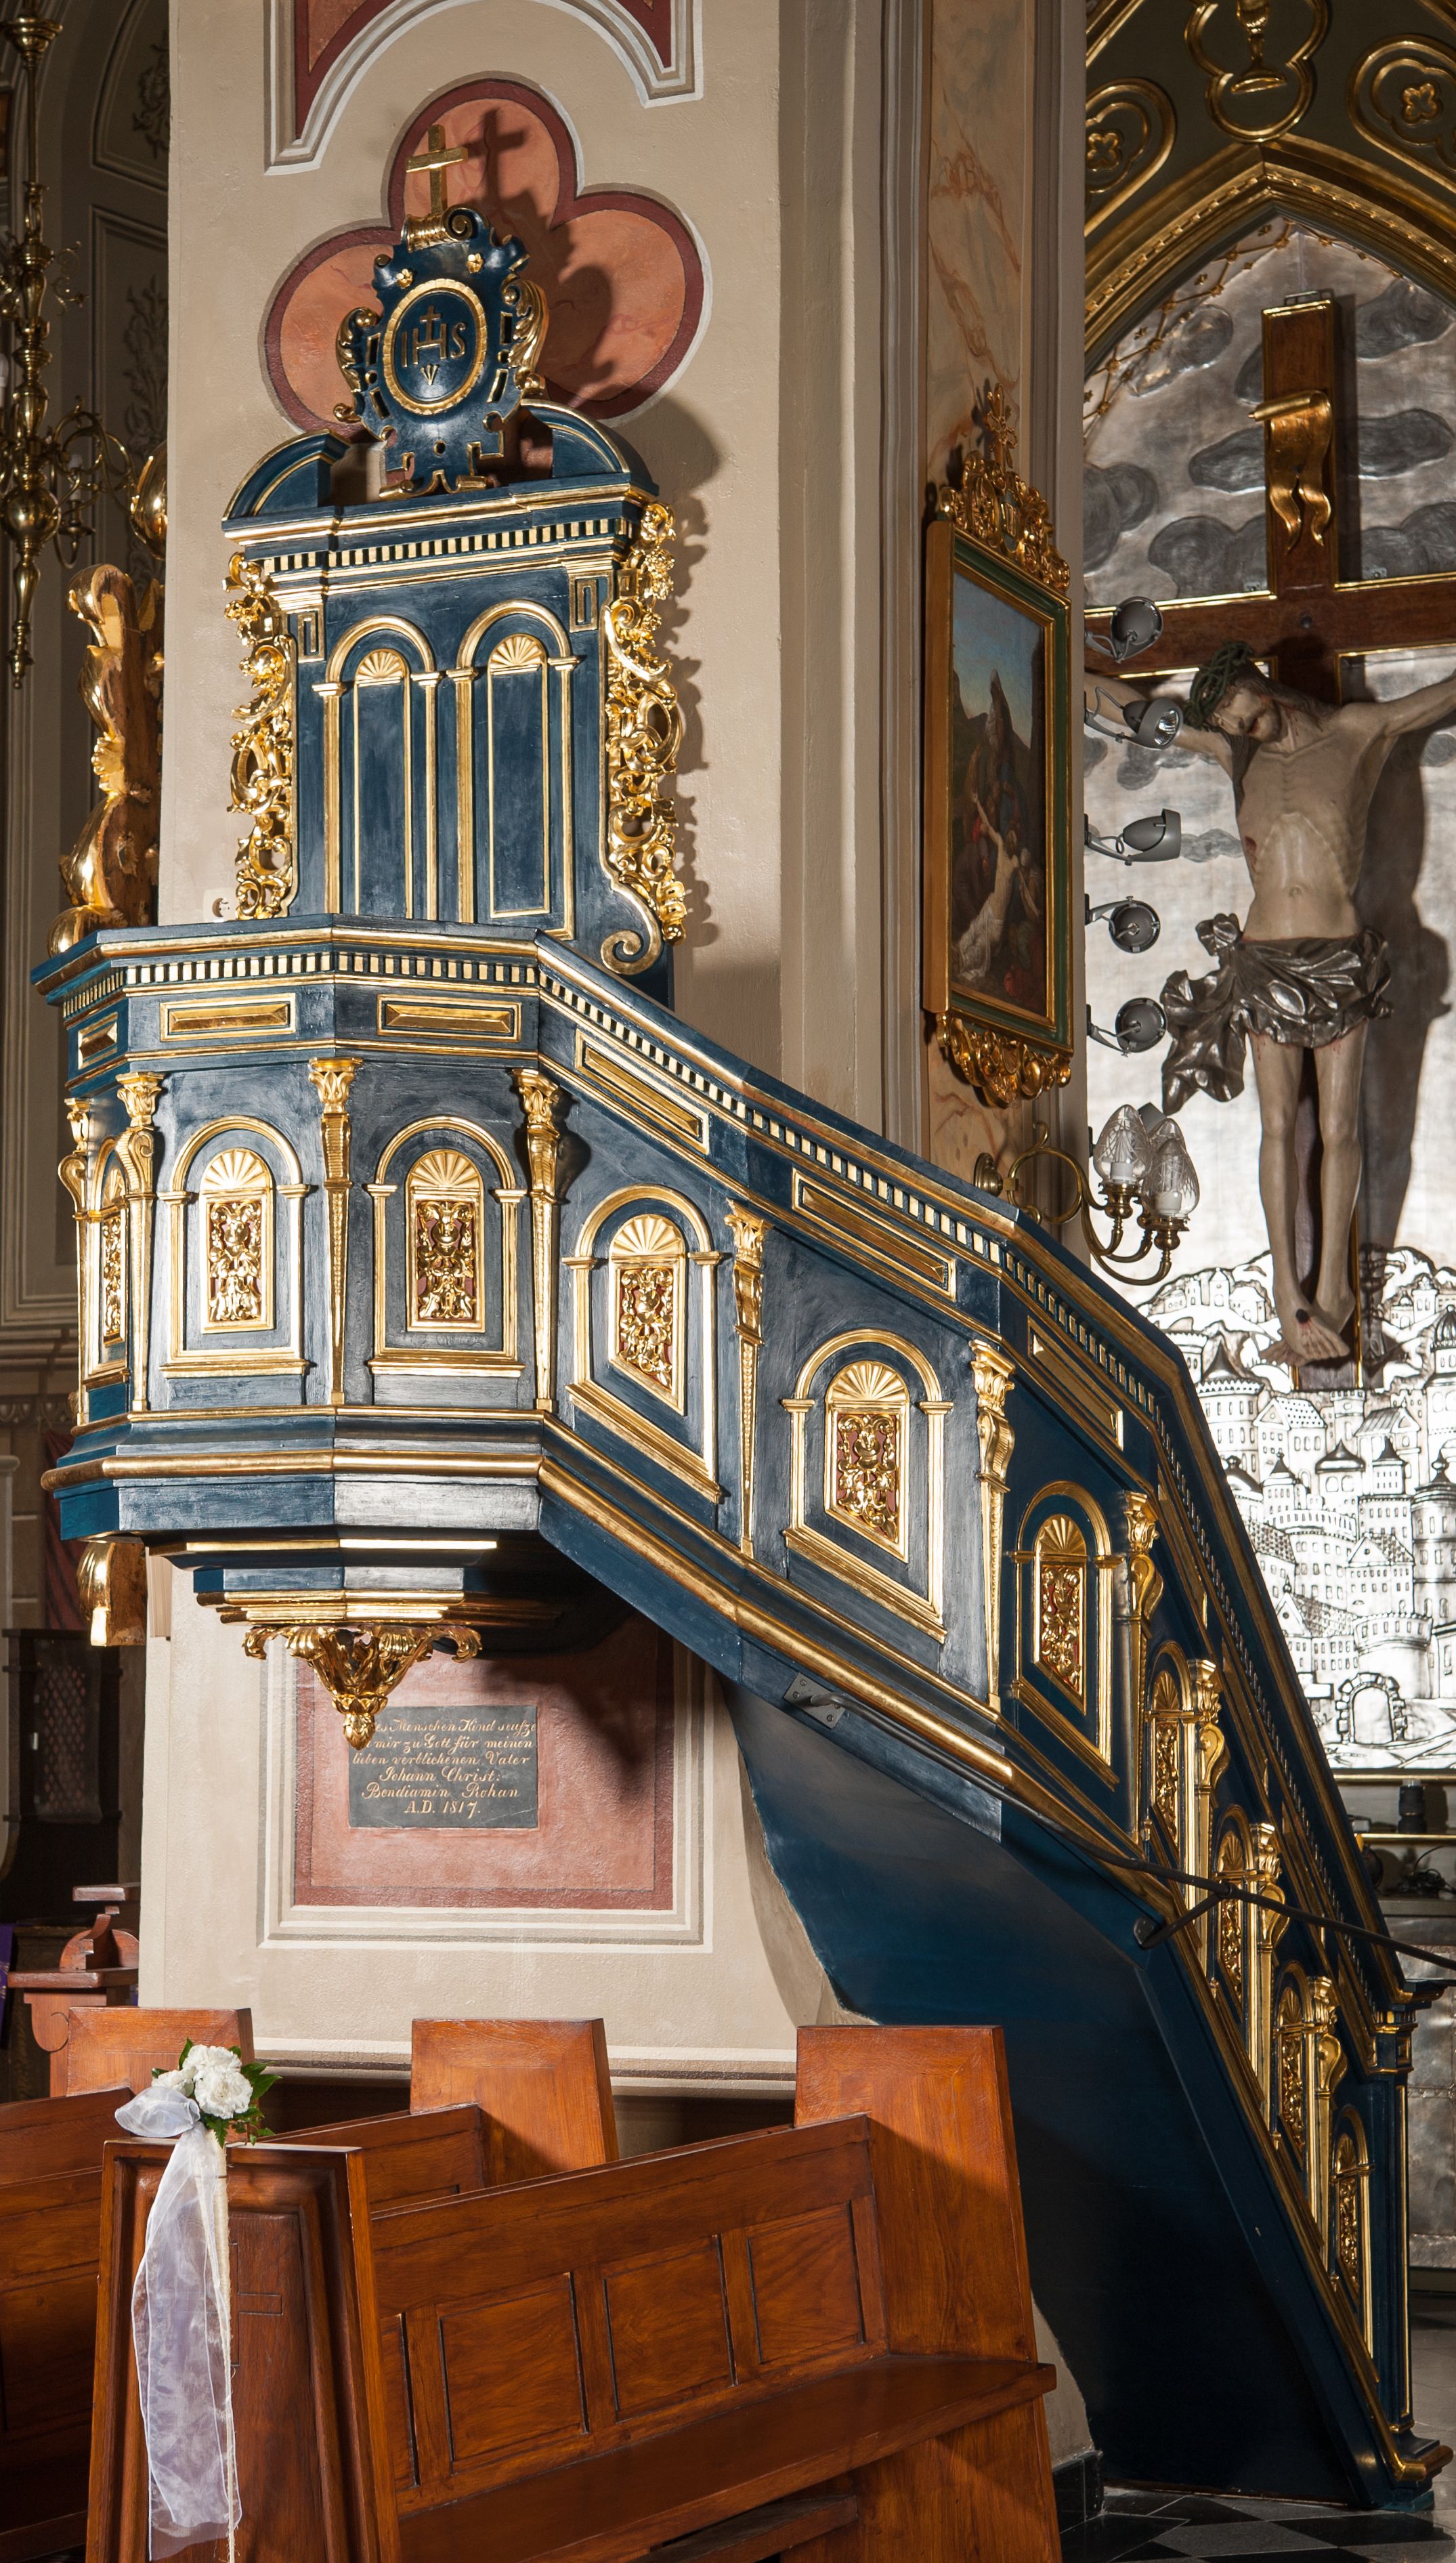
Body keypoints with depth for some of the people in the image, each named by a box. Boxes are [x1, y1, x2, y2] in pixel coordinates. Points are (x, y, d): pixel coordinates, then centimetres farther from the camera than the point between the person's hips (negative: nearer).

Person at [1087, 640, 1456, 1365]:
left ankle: (1331, 1285, 7)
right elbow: (1143, 709, 20)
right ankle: (1287, 1287, 6)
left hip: (1340, 960, -2)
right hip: (1266, 961, 2)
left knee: (1338, 1128, -1)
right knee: (1277, 1126, 1)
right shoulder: (1235, 752, 10)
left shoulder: (1359, 731, 3)